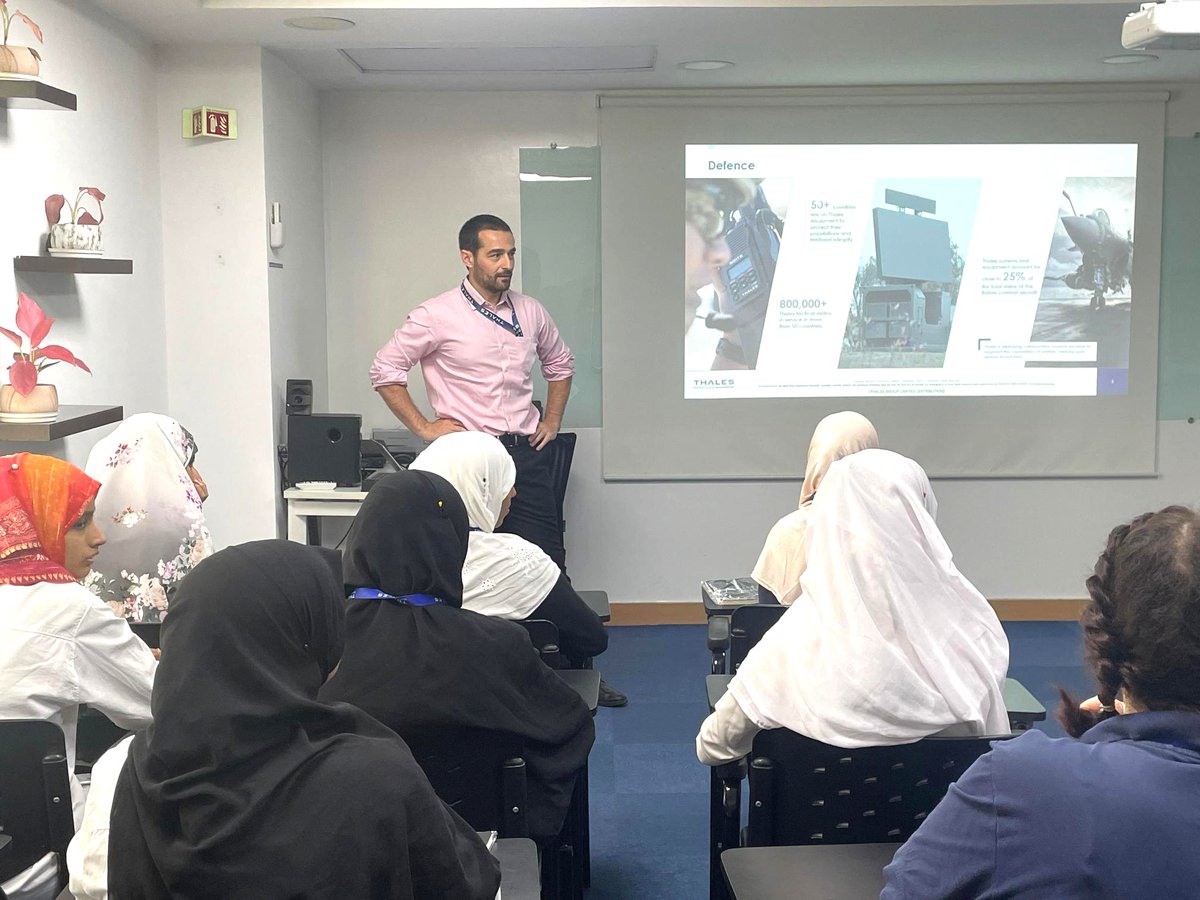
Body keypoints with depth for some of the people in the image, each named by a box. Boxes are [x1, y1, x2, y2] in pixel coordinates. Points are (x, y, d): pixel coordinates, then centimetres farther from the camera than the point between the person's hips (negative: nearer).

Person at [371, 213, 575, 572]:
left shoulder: (531, 312, 8)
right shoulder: (437, 315, -6)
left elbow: (560, 364, 25)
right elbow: (385, 370, -2)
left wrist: (552, 421, 15)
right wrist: (423, 427, -4)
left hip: (527, 454, 4)